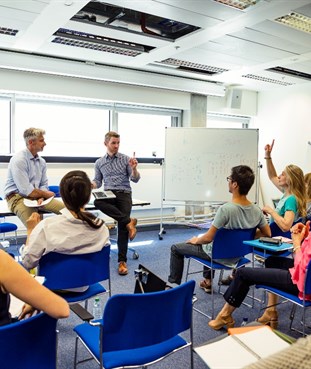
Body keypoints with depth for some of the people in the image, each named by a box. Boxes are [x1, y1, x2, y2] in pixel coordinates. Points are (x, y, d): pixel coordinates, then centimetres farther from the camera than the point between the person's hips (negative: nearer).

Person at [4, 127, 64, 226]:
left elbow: (44, 185, 11)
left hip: (37, 195, 7)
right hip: (18, 197, -7)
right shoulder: (19, 160, -16)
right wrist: (45, 194, -8)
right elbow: (26, 190, -21)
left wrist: (41, 197, -11)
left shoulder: (41, 161, 8)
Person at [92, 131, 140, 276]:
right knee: (97, 202, -34)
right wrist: (91, 184, -9)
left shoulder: (126, 159, 5)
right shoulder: (99, 162, 12)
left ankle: (122, 261, -5)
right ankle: (129, 221, -27)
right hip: (108, 194, 2)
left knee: (122, 226, -16)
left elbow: (135, 179, 1)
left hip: (124, 194, -2)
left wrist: (134, 168, -19)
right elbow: (98, 182, 14)